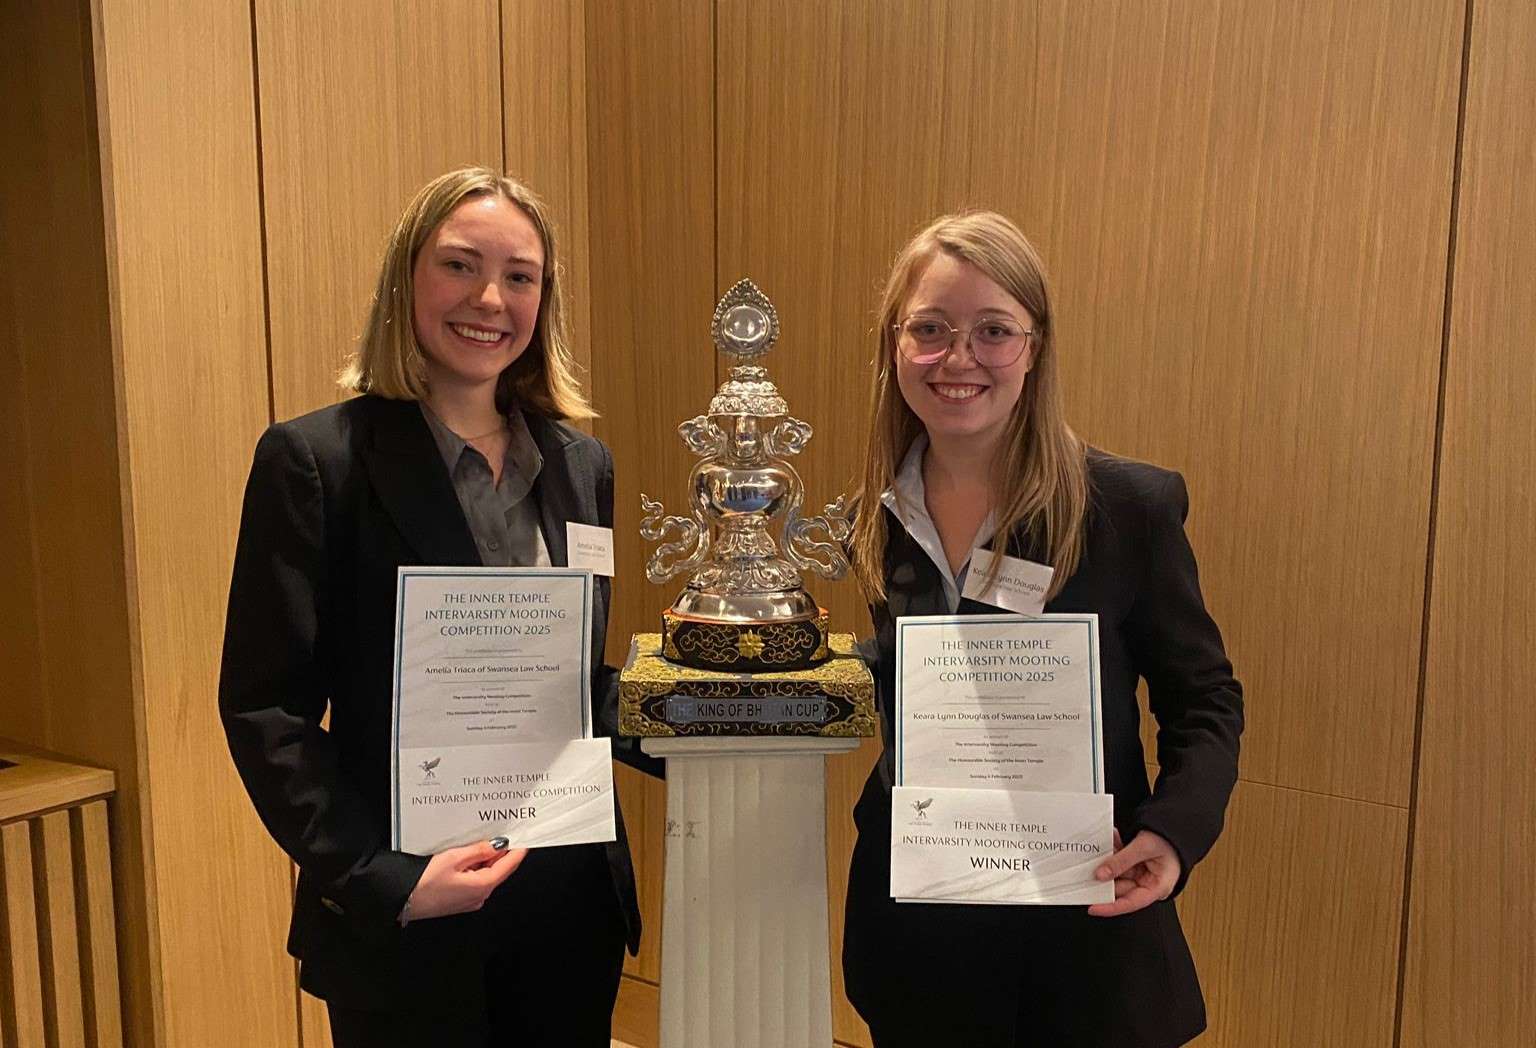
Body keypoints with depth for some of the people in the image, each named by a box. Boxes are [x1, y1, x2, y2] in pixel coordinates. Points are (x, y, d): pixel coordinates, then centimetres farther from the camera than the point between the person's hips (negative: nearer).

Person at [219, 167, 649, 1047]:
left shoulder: (581, 466, 4)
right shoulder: (316, 459, -10)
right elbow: (265, 709, -10)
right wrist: (379, 877, -18)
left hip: (572, 901, 5)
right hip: (402, 926, -4)